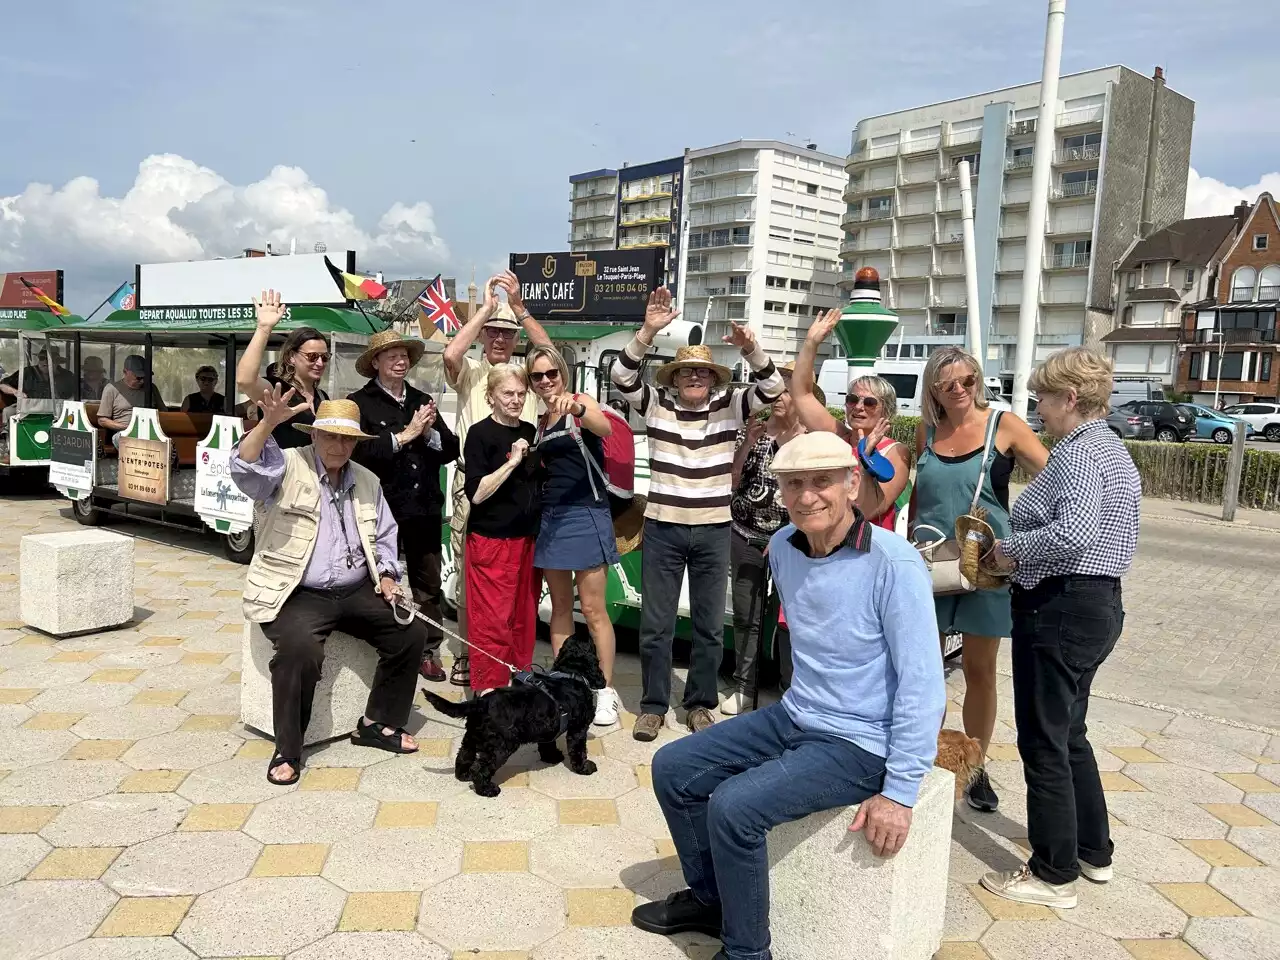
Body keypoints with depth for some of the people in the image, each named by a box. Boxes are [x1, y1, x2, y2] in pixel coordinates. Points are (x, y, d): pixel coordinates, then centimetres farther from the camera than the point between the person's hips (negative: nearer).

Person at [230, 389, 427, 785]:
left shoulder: (368, 481, 13)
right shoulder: (288, 467, -5)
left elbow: (384, 536, 21)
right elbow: (245, 468, -27)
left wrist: (387, 575, 6)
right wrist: (268, 424, -41)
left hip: (356, 592, 6)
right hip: (297, 594, -6)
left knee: (410, 633, -7)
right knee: (300, 648, -34)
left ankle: (377, 723, 11)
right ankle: (287, 750, -13)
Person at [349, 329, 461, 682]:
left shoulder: (422, 401, 10)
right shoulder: (360, 402, -6)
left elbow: (451, 449, 5)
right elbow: (360, 450, -20)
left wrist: (429, 433, -13)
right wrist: (405, 434, -19)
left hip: (424, 508, 5)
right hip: (382, 508, -5)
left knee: (428, 584, 12)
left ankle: (429, 651, 24)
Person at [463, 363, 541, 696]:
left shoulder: (530, 431, 11)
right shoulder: (480, 433, -7)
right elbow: (476, 493, -15)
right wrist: (513, 461, -19)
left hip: (527, 538, 6)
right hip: (490, 540, -6)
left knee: (525, 618, 9)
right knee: (492, 622, -4)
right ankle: (488, 693, 5)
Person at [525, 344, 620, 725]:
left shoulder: (582, 403, -5)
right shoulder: (541, 422, 13)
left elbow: (605, 428, -29)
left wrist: (576, 408, -46)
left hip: (586, 515, -6)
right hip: (550, 517, 6)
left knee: (593, 608, -4)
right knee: (560, 606, 10)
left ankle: (606, 691, 4)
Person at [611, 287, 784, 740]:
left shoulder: (730, 407, 2)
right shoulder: (656, 404, 0)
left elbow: (772, 387, -8)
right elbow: (622, 377, -12)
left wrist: (750, 348, -26)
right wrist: (648, 331, -25)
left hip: (713, 531, 1)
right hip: (662, 528, -1)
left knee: (710, 625, 11)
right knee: (656, 624, 7)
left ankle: (700, 703, 27)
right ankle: (653, 705, 22)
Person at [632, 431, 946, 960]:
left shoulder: (894, 563, -23)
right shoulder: (782, 547, -2)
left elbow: (923, 683, -23)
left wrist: (900, 791, -23)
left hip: (859, 743, -8)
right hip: (794, 716, 8)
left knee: (733, 806, -24)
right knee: (672, 768, 4)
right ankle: (710, 897, 26)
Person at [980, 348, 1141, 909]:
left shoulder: (1078, 452, -17)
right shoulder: (1114, 451, 16)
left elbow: (1074, 530, -31)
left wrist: (1013, 549, -17)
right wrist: (1025, 554, 12)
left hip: (1060, 606, -11)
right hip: (1101, 602, 11)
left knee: (1044, 740, 1)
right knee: (1069, 734, 22)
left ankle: (1054, 875, 13)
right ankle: (1094, 852, 34)